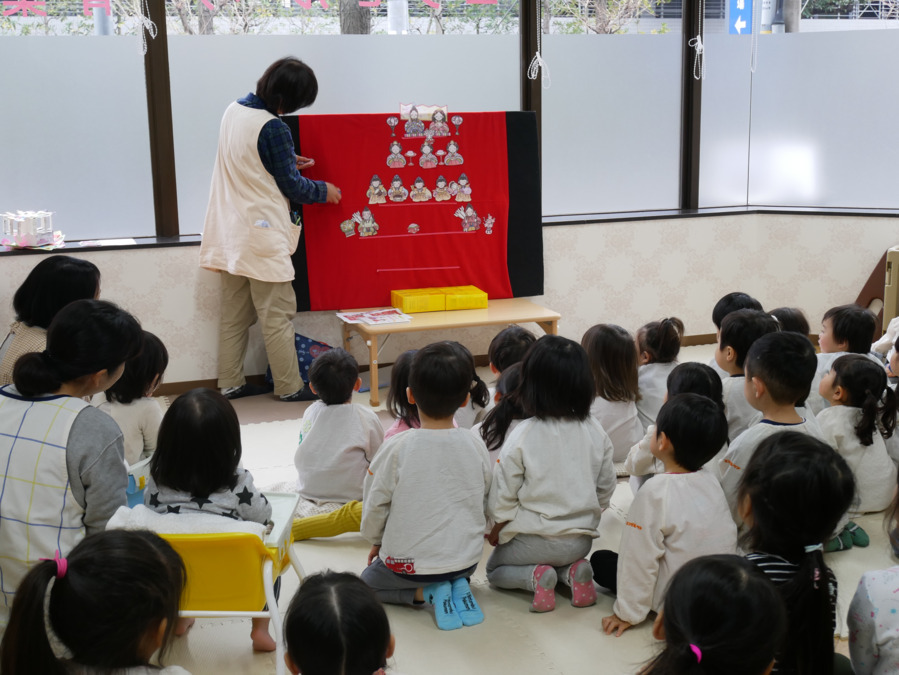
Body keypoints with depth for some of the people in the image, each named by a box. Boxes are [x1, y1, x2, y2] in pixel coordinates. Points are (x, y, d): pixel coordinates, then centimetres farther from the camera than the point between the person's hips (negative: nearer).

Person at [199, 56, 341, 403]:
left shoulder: (233, 110, 6)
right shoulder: (272, 128, -19)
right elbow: (291, 186, -11)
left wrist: (287, 161, 19)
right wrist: (323, 191, 6)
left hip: (232, 231, 8)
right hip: (262, 233, -8)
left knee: (235, 314, 15)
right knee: (277, 315, 1)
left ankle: (230, 383, 21)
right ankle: (289, 388, 10)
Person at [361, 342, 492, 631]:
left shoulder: (397, 447, -18)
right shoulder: (476, 445, -8)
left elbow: (375, 505, -7)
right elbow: (484, 501, 6)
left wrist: (376, 540, 13)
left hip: (409, 562, -4)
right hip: (467, 559, 4)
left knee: (368, 580, 25)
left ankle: (426, 592, 0)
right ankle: (458, 585, 4)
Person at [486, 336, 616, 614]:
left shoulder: (522, 436, -19)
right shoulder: (596, 432, -7)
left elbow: (503, 496, -11)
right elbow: (606, 489, 4)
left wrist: (497, 529, 8)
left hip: (535, 539, -4)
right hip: (581, 539, 4)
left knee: (495, 569, 23)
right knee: (567, 557, 36)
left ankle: (535, 576, -7)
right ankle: (572, 571, 3)